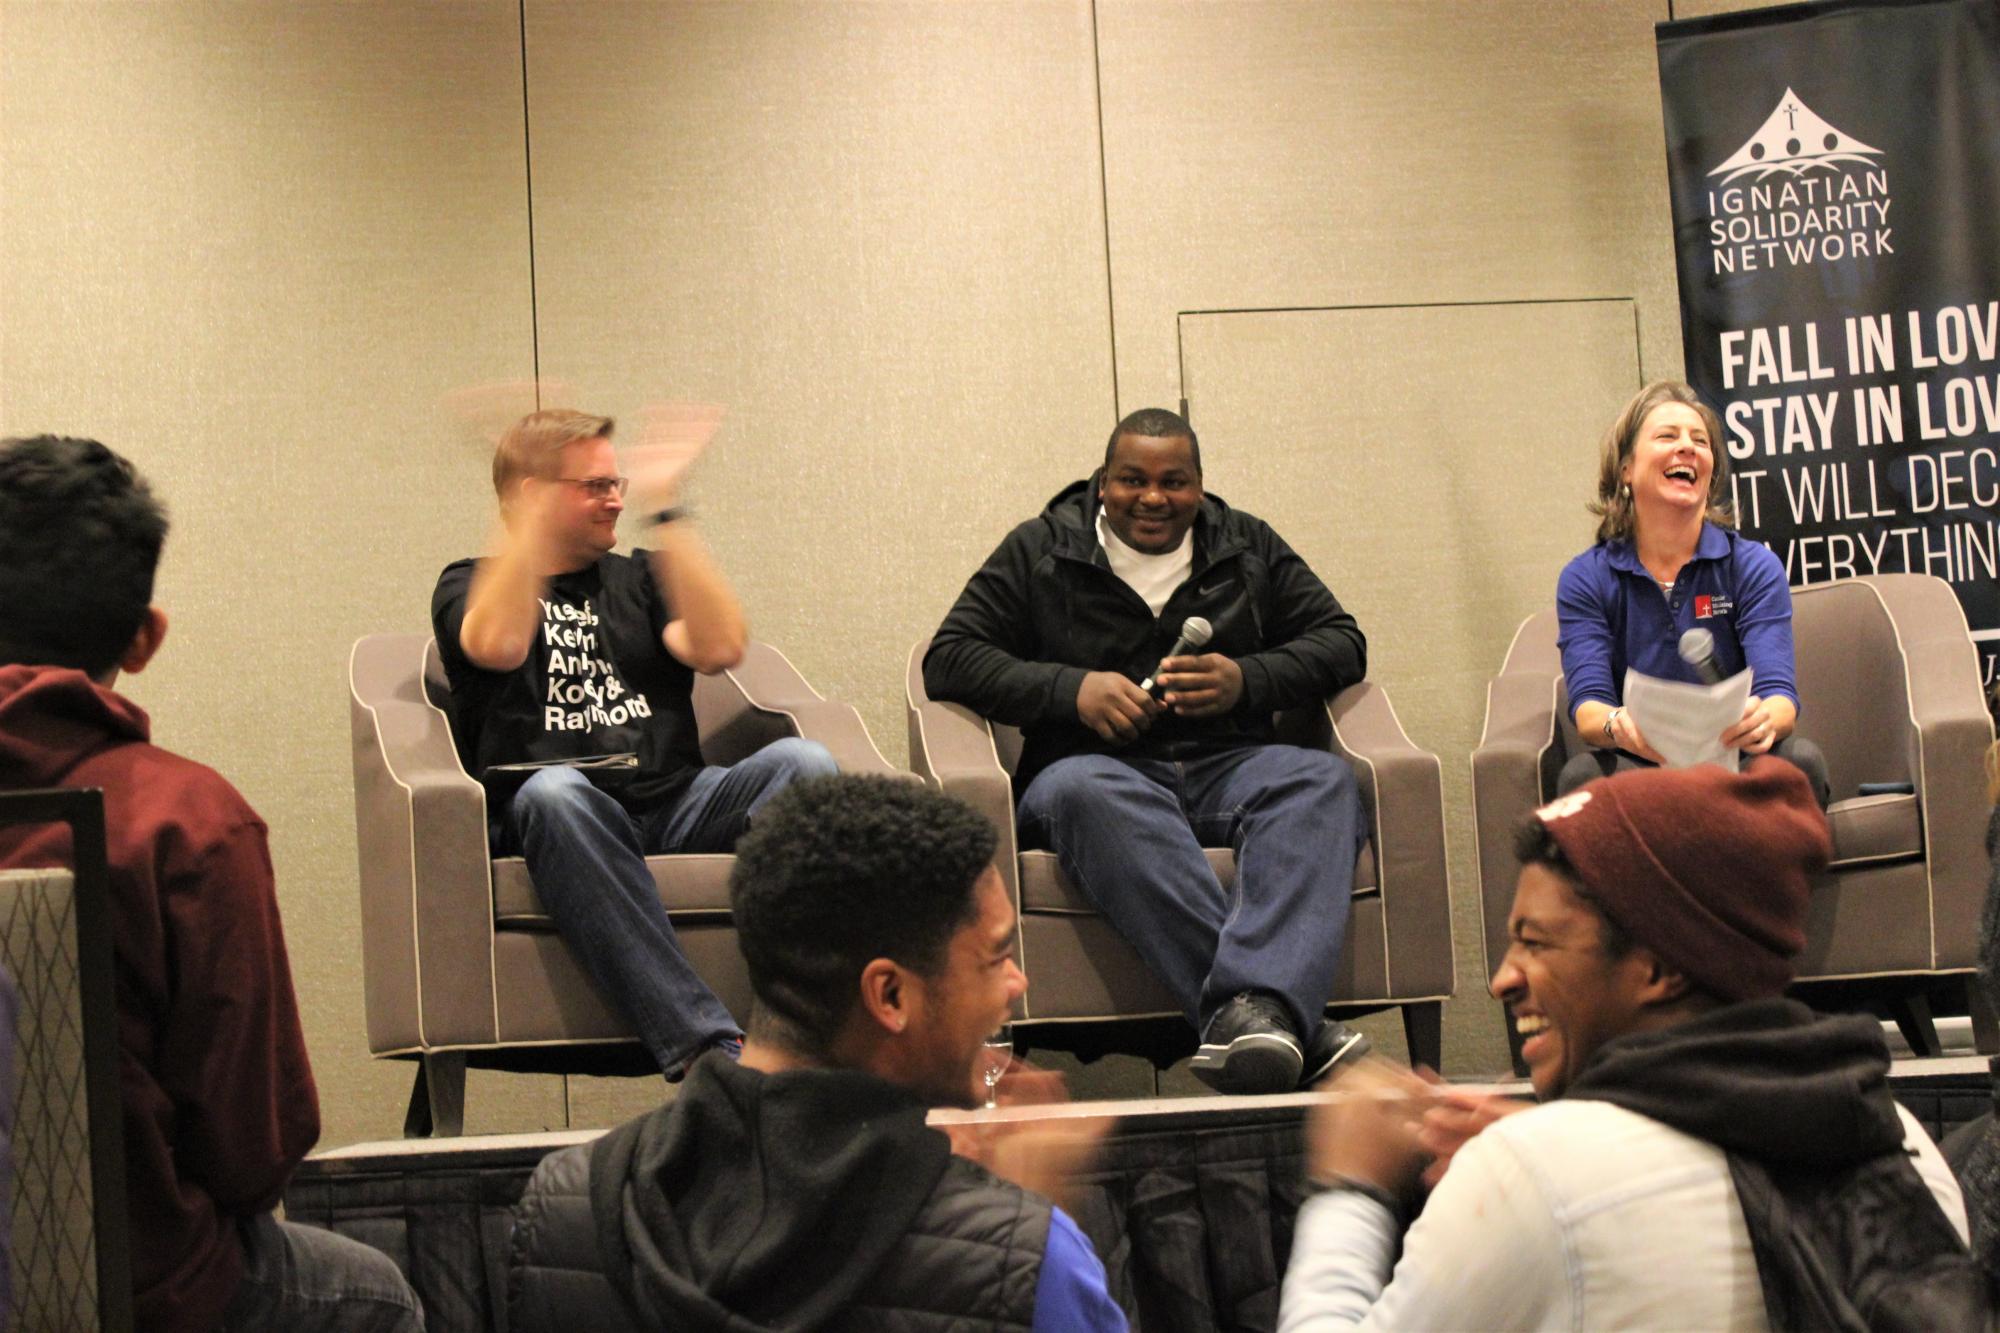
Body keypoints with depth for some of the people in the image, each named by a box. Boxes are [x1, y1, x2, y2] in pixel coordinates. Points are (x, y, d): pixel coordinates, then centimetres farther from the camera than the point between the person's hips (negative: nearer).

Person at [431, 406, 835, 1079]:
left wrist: (665, 512, 4)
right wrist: (533, 517, -7)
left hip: (674, 804, 3)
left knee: (803, 762, -25)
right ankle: (703, 1045, -48)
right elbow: (498, 644, -9)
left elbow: (719, 648, 5)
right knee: (554, 791, -39)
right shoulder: (470, 585, 17)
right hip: (554, 817, -3)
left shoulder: (638, 579, 27)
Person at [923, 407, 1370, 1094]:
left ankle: (1252, 1003, -54)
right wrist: (1071, 689, -8)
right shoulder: (1040, 550, 14)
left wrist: (1248, 679, -4)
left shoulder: (1247, 546, 20)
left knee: (1323, 779, -31)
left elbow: (1343, 642, 16)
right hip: (1098, 763, -2)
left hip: (1227, 766, 2)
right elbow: (948, 659, 7)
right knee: (1082, 791, -39)